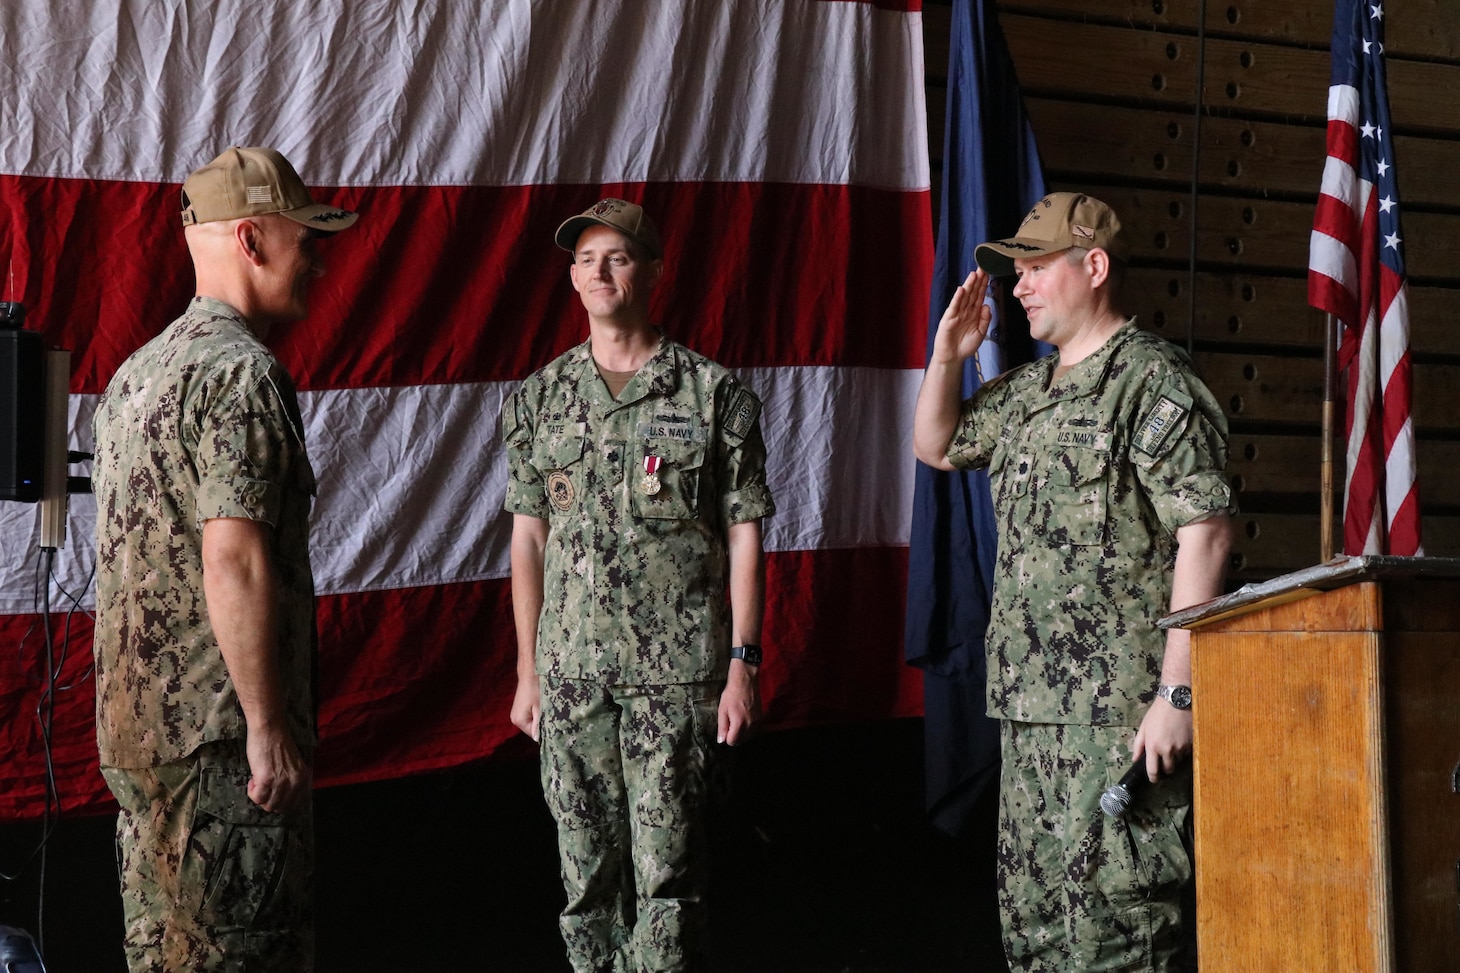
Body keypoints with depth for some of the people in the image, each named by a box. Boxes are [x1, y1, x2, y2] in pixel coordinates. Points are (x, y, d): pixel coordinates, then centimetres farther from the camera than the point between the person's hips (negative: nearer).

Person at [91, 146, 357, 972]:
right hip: (221, 736, -9)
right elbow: (235, 563, -23)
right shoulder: (243, 375, -15)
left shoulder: (140, 370, 15)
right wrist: (269, 727, -20)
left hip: (137, 721, 9)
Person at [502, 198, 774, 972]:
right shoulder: (540, 399, 10)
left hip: (677, 673, -3)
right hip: (571, 671, 3)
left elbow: (743, 536, 1)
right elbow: (528, 538, 12)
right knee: (589, 877, 7)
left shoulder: (712, 394, 1)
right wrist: (527, 672, 8)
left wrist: (742, 663, -5)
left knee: (666, 875, -5)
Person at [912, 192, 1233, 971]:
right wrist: (946, 356, 15)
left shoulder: (1152, 383, -9)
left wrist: (1177, 693, -21)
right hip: (1029, 703, 9)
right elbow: (935, 446, 34)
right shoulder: (1027, 393, 18)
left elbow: (1205, 533, -16)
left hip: (1121, 709, -9)